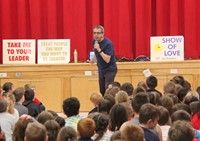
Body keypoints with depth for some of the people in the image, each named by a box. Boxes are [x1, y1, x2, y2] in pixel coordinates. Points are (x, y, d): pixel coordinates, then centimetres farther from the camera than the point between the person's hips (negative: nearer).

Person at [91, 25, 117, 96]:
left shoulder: (108, 43, -23)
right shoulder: (94, 41, -1)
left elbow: (107, 60, -30)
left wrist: (99, 50, -36)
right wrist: (94, 59, 34)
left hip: (110, 70, -7)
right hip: (101, 69, 7)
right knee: (102, 91, 7)